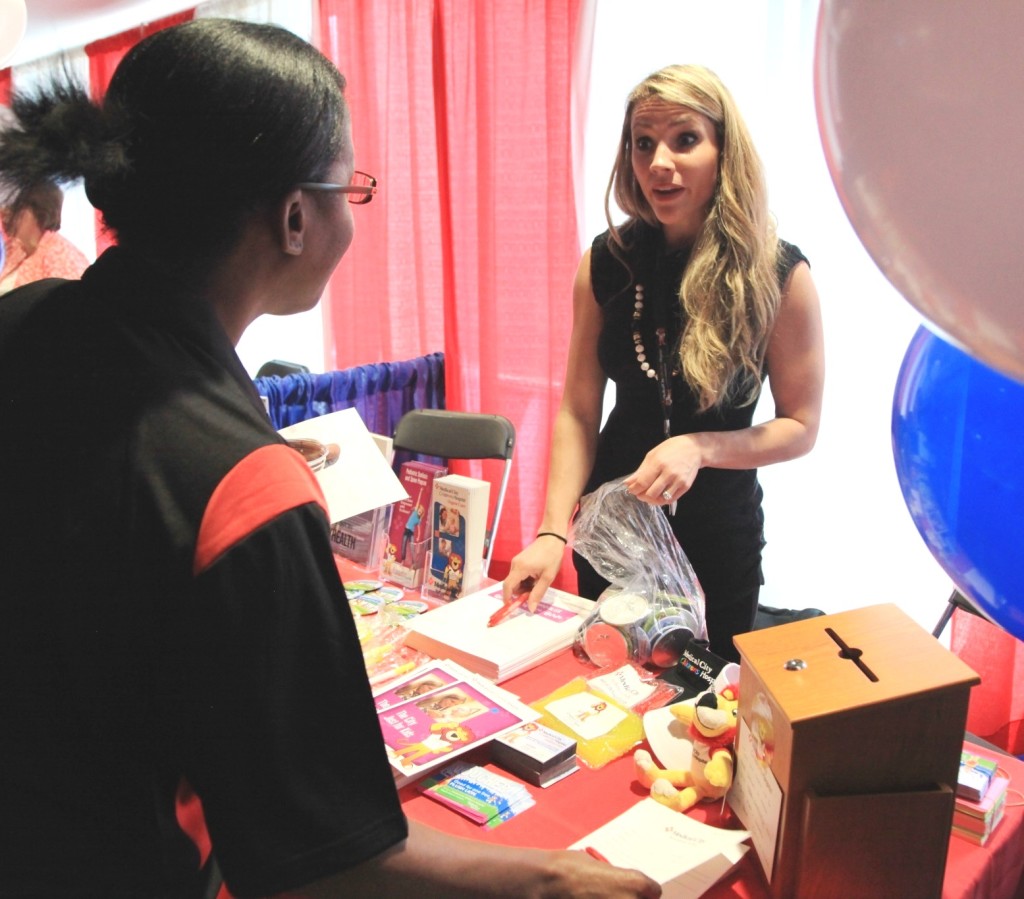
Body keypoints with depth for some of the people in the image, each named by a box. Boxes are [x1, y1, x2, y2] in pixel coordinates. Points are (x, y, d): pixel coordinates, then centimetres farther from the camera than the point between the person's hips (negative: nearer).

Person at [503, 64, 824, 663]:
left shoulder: (779, 274, -15)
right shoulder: (608, 260, -9)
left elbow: (801, 427, -8)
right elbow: (578, 411, -7)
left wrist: (700, 448, -24)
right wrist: (552, 531, -16)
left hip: (718, 533, -2)